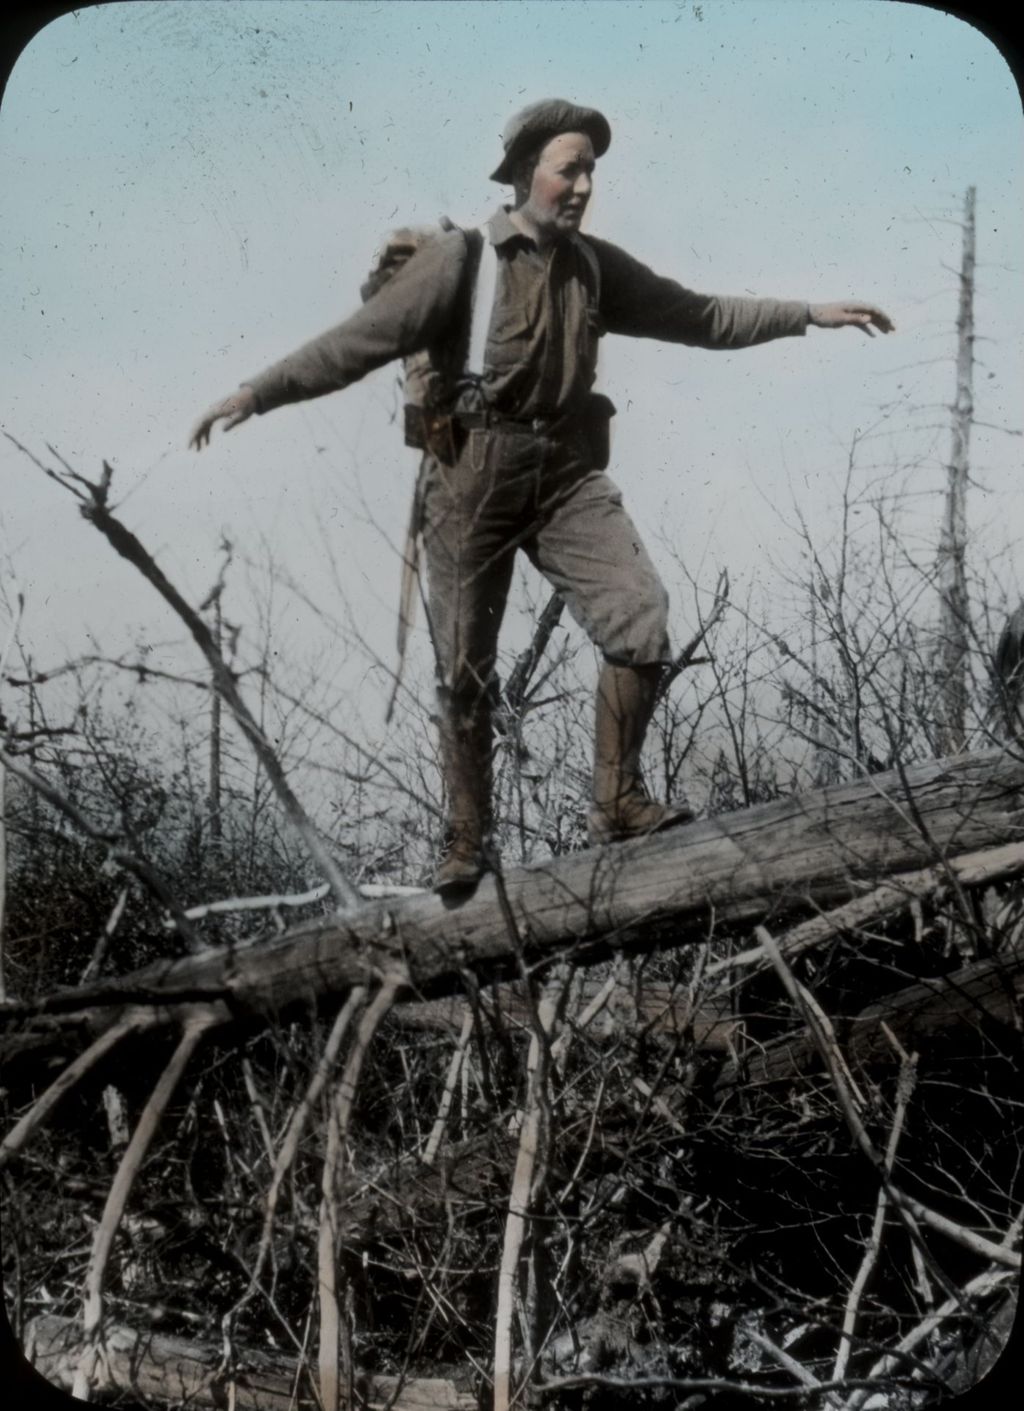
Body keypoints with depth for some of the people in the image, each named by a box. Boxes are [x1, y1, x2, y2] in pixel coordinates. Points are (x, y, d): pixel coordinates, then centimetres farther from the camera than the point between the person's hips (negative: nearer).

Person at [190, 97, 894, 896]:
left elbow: (698, 316, 18)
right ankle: (467, 844, 15)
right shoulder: (461, 259, -4)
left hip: (568, 473, 4)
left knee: (641, 619, -14)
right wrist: (256, 395, -15)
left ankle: (618, 803, -2)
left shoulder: (594, 267, 11)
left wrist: (809, 314, 16)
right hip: (475, 474, -4)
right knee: (467, 672, 2)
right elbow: (360, 341, -8)